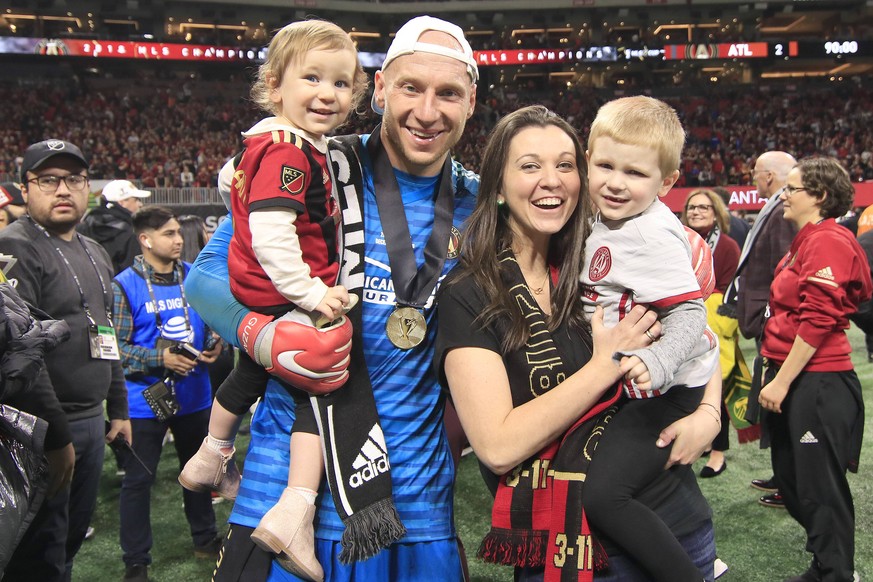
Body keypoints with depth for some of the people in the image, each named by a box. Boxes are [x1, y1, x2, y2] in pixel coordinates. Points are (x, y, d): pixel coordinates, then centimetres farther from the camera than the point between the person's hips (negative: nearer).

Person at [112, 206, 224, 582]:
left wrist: (216, 346, -8)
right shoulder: (125, 285, -11)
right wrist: (161, 359, -24)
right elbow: (117, 346, -14)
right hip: (146, 398, -4)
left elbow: (213, 323, 12)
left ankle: (205, 539, 39)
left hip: (194, 394, 5)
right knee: (138, 479, 6)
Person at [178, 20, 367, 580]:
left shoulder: (285, 144, 10)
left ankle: (211, 460, 50)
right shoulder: (289, 150, -22)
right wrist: (311, 293, -29)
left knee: (251, 375, 28)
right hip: (284, 301, -11)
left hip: (259, 298, 11)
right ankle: (293, 512, -11)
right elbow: (270, 230, -32)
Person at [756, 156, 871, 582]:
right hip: (790, 379, 10)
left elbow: (818, 320, -20)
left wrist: (782, 380, -17)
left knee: (819, 488, 1)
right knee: (791, 482, 17)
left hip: (816, 382, -10)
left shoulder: (828, 241, -14)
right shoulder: (805, 241, 16)